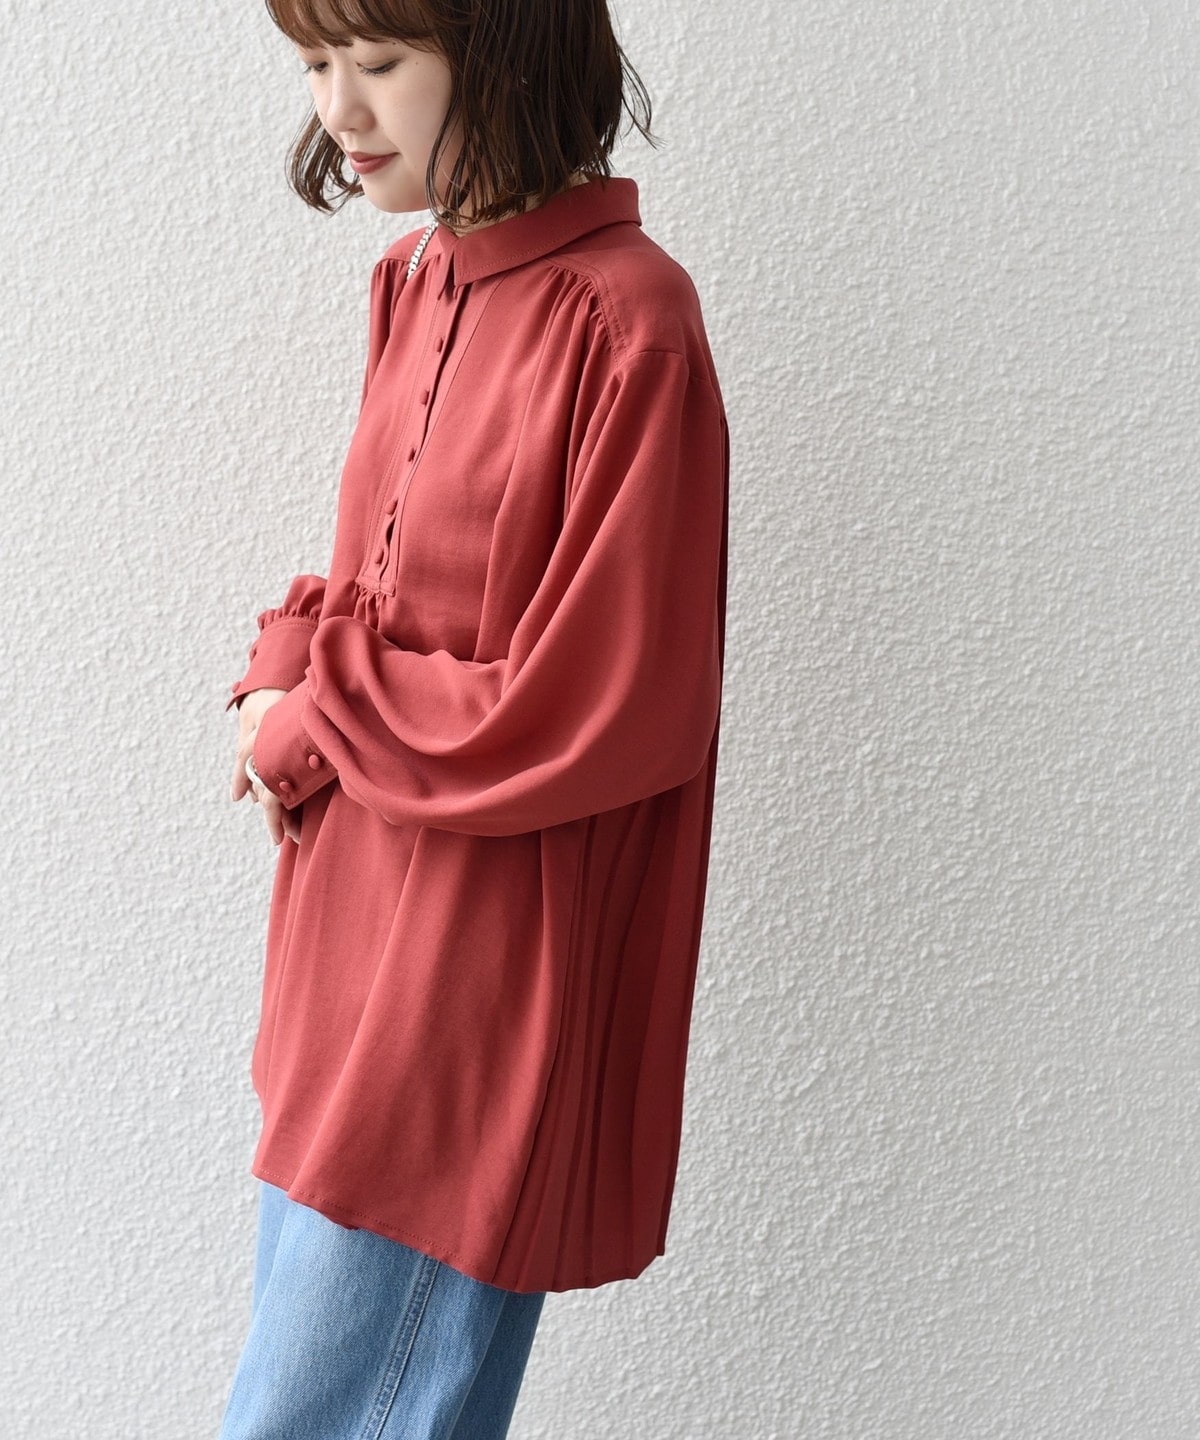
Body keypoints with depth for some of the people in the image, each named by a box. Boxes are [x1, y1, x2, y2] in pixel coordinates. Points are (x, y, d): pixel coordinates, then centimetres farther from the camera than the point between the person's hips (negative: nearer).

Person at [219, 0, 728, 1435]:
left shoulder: (625, 322, -19)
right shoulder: (417, 287, 7)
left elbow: (596, 713, -21)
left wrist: (316, 715, -11)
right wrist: (290, 665, -2)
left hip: (484, 985, -8)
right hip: (360, 948, 8)